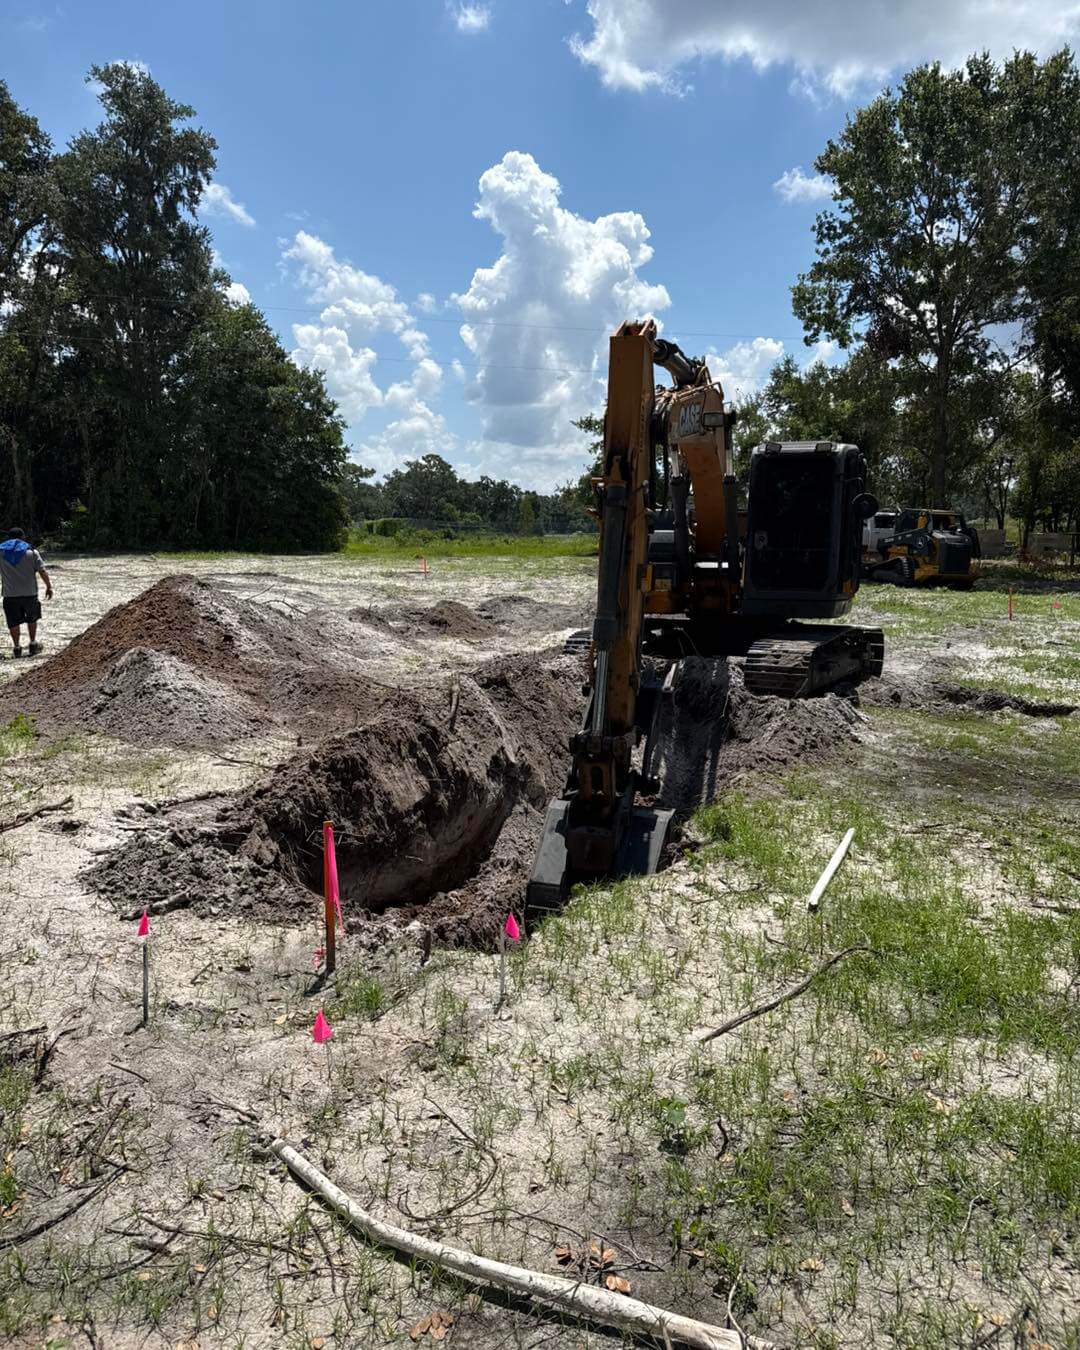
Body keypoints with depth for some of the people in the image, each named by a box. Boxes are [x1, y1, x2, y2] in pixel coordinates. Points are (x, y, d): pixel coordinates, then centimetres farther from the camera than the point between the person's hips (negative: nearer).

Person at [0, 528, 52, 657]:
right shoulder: (31, 552, 0)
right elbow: (43, 571, -5)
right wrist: (49, 587, 3)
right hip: (30, 593, 0)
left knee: (13, 622, 9)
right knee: (32, 619, 18)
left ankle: (17, 647, 10)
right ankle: (33, 644, 19)